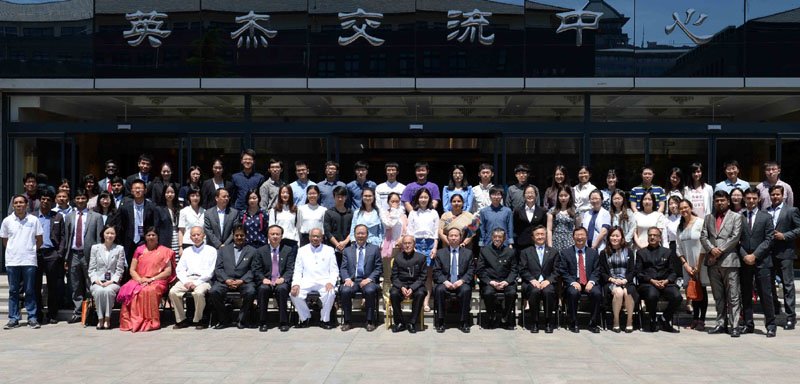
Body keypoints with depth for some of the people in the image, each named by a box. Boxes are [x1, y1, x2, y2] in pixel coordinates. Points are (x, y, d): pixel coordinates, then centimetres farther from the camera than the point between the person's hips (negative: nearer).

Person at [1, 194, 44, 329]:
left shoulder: (34, 220, 0)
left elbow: (40, 240, 7)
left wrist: (30, 251, 6)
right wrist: (13, 251, 10)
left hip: (29, 261, -1)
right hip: (12, 261, 1)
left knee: (30, 291, 2)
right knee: (13, 291, 6)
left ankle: (32, 318, 8)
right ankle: (13, 319, 13)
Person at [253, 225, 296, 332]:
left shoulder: (289, 250, 11)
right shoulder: (260, 251, 13)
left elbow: (290, 269, 3)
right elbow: (256, 270, 7)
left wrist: (283, 278, -16)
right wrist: (263, 279, -13)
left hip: (282, 282, -1)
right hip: (266, 282, 1)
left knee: (282, 289, -34)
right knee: (263, 289, -32)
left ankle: (284, 322, -25)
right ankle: (263, 322, -21)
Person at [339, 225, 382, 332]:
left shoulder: (375, 249, 12)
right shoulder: (347, 250, 17)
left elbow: (379, 268, 6)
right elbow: (343, 268, 10)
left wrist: (369, 279, -10)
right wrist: (347, 279, -12)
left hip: (367, 280, -1)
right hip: (352, 280, 1)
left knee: (370, 290, -35)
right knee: (345, 291, -31)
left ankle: (370, 321, -20)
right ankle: (347, 321, -17)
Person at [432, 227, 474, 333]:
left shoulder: (468, 253, 11)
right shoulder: (440, 253, 11)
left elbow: (471, 271, 4)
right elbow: (436, 272, 4)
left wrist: (462, 280, -15)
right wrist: (445, 281, -15)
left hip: (461, 283, 0)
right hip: (445, 283, 0)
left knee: (466, 290, -33)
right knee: (439, 290, -32)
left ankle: (464, 323, -22)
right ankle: (440, 322, -21)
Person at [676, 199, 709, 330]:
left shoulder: (700, 222, -7)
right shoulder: (680, 226, 11)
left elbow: (704, 245, -11)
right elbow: (678, 248, 10)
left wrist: (698, 265, -12)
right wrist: (685, 264, -1)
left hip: (700, 263, -5)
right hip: (687, 264, 5)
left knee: (702, 290, 1)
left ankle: (701, 320, 5)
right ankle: (695, 318, 14)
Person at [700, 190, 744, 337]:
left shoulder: (736, 217, 5)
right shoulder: (709, 218, 16)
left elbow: (735, 237, -6)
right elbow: (703, 237, 8)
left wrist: (720, 251, -12)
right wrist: (711, 249, -10)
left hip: (729, 261, -4)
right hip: (713, 262, 4)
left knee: (733, 296, -4)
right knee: (718, 296, 10)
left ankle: (734, 326, -1)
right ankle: (721, 324, 16)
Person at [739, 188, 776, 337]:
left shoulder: (766, 217, 4)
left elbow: (768, 239, -2)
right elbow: (736, 240, 5)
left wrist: (754, 255, -10)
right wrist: (744, 255, -8)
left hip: (762, 261, -2)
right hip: (744, 261, 2)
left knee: (766, 294, -2)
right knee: (746, 295, 6)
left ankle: (770, 325, 5)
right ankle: (748, 324, 13)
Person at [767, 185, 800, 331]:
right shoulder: (765, 212, 11)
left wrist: (785, 236, -13)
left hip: (784, 253, -4)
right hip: (769, 253, 4)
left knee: (788, 285, -2)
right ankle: (774, 308, 31)